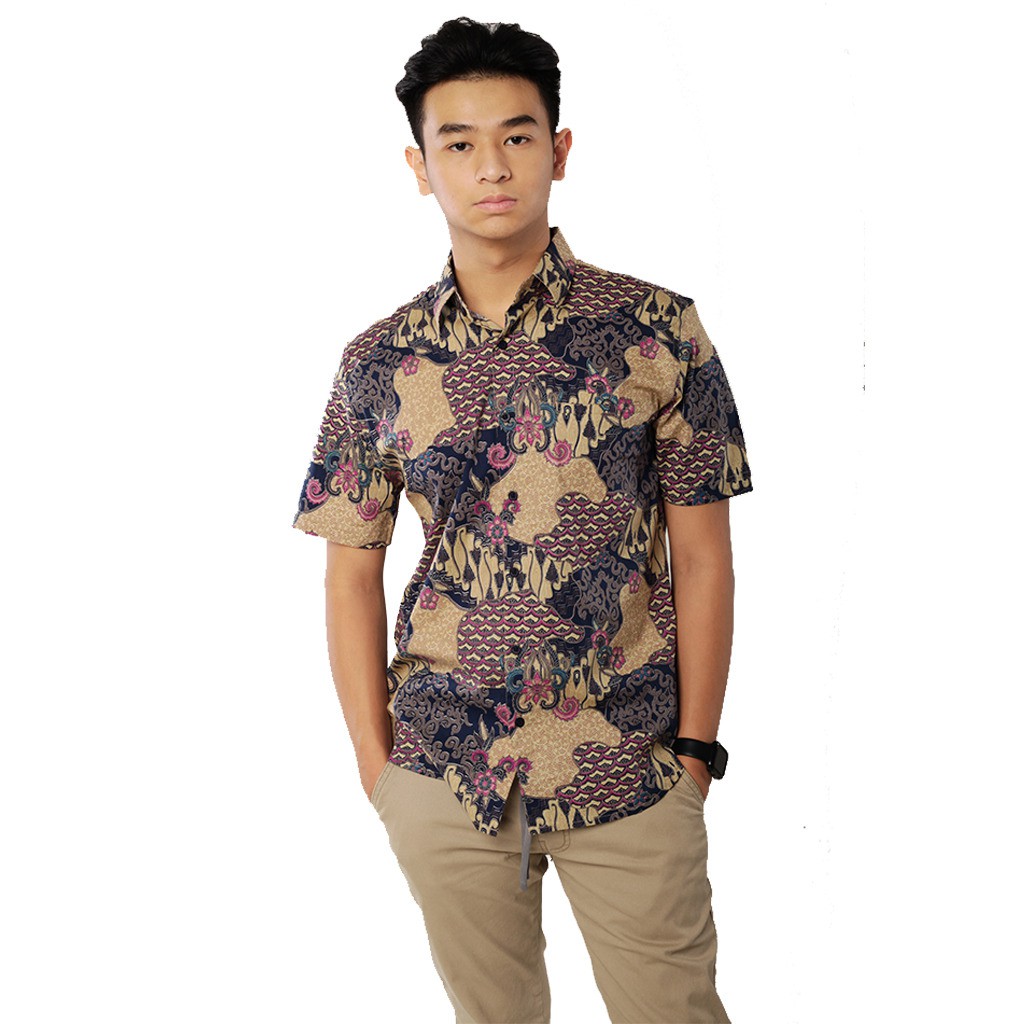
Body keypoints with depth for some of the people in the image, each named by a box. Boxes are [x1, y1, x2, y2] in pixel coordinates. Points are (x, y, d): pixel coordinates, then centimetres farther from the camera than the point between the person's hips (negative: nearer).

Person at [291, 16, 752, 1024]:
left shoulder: (660, 331, -5)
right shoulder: (376, 363, 0)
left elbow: (701, 556, -2)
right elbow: (352, 572, 5)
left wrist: (695, 750, -3)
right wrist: (375, 763, 2)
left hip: (632, 778, -1)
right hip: (443, 778, 2)